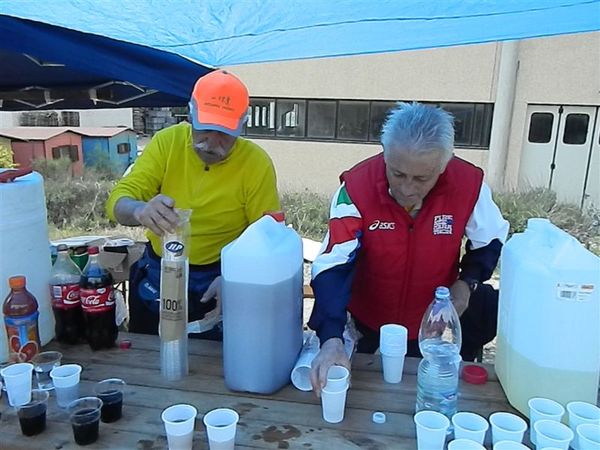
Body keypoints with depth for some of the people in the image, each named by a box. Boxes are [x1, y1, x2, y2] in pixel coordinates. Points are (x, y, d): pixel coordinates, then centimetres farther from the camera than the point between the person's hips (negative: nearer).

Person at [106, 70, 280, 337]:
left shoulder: (256, 163, -16)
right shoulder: (167, 142, -11)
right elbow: (118, 201, -16)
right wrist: (141, 211, -41)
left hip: (216, 282, -2)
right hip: (157, 274, 3)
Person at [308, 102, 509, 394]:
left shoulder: (468, 183, -21)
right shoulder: (357, 187, -28)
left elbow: (490, 240, -1)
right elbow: (333, 268, -32)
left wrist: (468, 282, -17)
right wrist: (332, 339, -45)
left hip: (430, 319, 1)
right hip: (368, 321, 0)